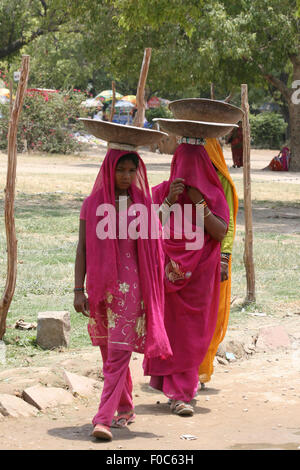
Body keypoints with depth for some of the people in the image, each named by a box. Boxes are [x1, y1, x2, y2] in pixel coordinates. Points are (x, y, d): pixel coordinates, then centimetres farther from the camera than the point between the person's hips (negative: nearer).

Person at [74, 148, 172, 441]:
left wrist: (151, 292, 6)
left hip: (130, 287, -2)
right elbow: (82, 249, 3)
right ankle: (125, 408, 28)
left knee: (118, 352, -10)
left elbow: (151, 249, 7)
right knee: (109, 352, 12)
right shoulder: (92, 204, 2)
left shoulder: (142, 204, 2)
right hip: (100, 286, 2)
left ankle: (104, 418, -13)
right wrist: (79, 290, -3)